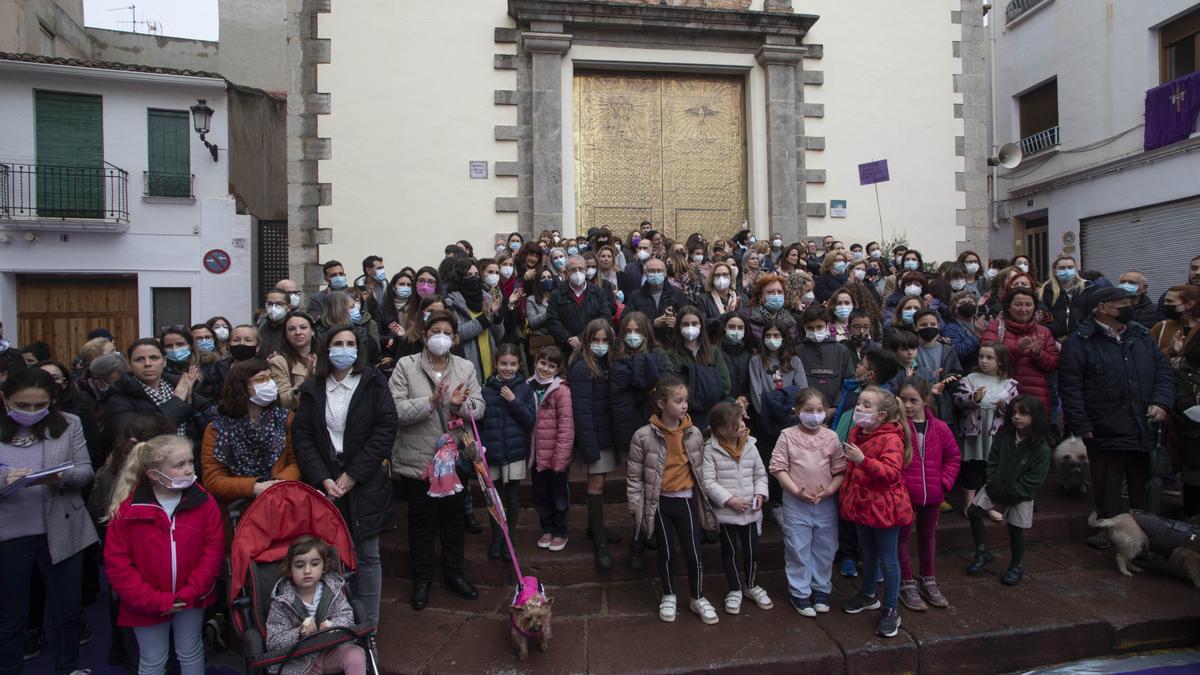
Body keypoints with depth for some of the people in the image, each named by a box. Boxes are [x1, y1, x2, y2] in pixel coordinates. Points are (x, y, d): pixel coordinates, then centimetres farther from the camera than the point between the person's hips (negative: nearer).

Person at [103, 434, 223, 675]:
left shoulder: (203, 502, -11)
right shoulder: (127, 509, -15)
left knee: (190, 654, 18)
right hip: (148, 604, -1)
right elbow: (117, 564, -12)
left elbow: (214, 549, -8)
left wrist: (190, 592, -13)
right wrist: (155, 601, -14)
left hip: (191, 599, 1)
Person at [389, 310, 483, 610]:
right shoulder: (405, 366, -6)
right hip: (417, 459, -3)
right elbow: (395, 410, -17)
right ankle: (421, 579, 30)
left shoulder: (466, 367, 3)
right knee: (421, 520, 11)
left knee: (454, 517, 16)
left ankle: (454, 574, 35)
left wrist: (460, 405, -25)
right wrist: (431, 402, -29)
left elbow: (478, 407, -3)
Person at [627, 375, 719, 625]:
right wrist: (637, 509, -8)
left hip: (686, 500, 2)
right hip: (660, 502, -2)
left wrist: (704, 501, 8)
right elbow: (635, 477, -7)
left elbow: (700, 470, 5)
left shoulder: (694, 434, -5)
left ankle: (697, 598, 31)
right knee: (665, 551, 14)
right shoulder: (644, 436, -14)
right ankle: (669, 596, 36)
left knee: (693, 552, 7)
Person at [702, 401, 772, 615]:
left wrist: (760, 494, -7)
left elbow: (760, 474, 9)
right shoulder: (711, 450, -14)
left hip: (750, 511, 4)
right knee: (729, 551, 12)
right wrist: (729, 499, -19)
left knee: (752, 550, 13)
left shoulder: (750, 446, 0)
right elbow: (708, 482, -16)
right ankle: (734, 590, 31)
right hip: (725, 512, -3)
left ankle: (752, 585, 38)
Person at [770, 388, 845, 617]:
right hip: (796, 502, -2)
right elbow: (778, 468, -8)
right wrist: (797, 491, -15)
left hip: (826, 503, 2)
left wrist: (830, 490, -13)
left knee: (825, 548, 15)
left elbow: (840, 470, 2)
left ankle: (821, 589, 33)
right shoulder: (788, 436, -6)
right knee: (798, 549, 6)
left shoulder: (831, 437, 0)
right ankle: (799, 592, 21)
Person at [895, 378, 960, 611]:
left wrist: (945, 481, -1)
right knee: (902, 537, 8)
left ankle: (928, 581, 39)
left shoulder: (940, 428, -3)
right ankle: (907, 584, 23)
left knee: (928, 536, 21)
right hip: (903, 495, -4)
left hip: (932, 495, 4)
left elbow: (954, 457, 8)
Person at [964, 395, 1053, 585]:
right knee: (974, 511, -5)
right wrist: (993, 486, -9)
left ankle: (1016, 567, 27)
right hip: (996, 487, 4)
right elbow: (993, 461, 0)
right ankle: (983, 553, 12)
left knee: (1016, 529, 4)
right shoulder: (1004, 435, -6)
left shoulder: (1041, 448, -18)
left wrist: (1007, 496, -14)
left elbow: (1032, 481, -16)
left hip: (1020, 495, -4)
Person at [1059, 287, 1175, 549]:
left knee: (1143, 483, 17)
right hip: (1105, 432, -5)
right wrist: (1081, 426, -15)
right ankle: (1108, 527, 23)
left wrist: (1162, 402, -4)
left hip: (1145, 428, 5)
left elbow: (1163, 370, 13)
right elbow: (1070, 387, -12)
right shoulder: (1080, 342, -9)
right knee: (1108, 487, 7)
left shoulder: (1142, 335, 11)